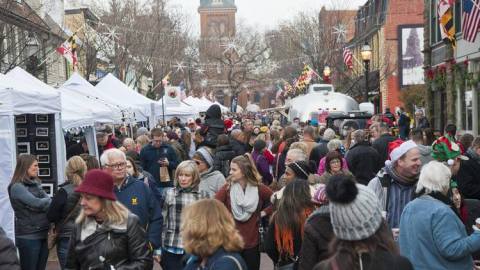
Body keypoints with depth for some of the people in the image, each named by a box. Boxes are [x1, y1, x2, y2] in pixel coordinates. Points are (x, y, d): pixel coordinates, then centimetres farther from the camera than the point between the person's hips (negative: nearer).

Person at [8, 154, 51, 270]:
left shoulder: (35, 184, 14)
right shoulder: (17, 187, -10)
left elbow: (48, 202, 6)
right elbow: (37, 203, -19)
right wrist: (49, 201, -1)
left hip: (43, 234, 7)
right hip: (29, 237, -7)